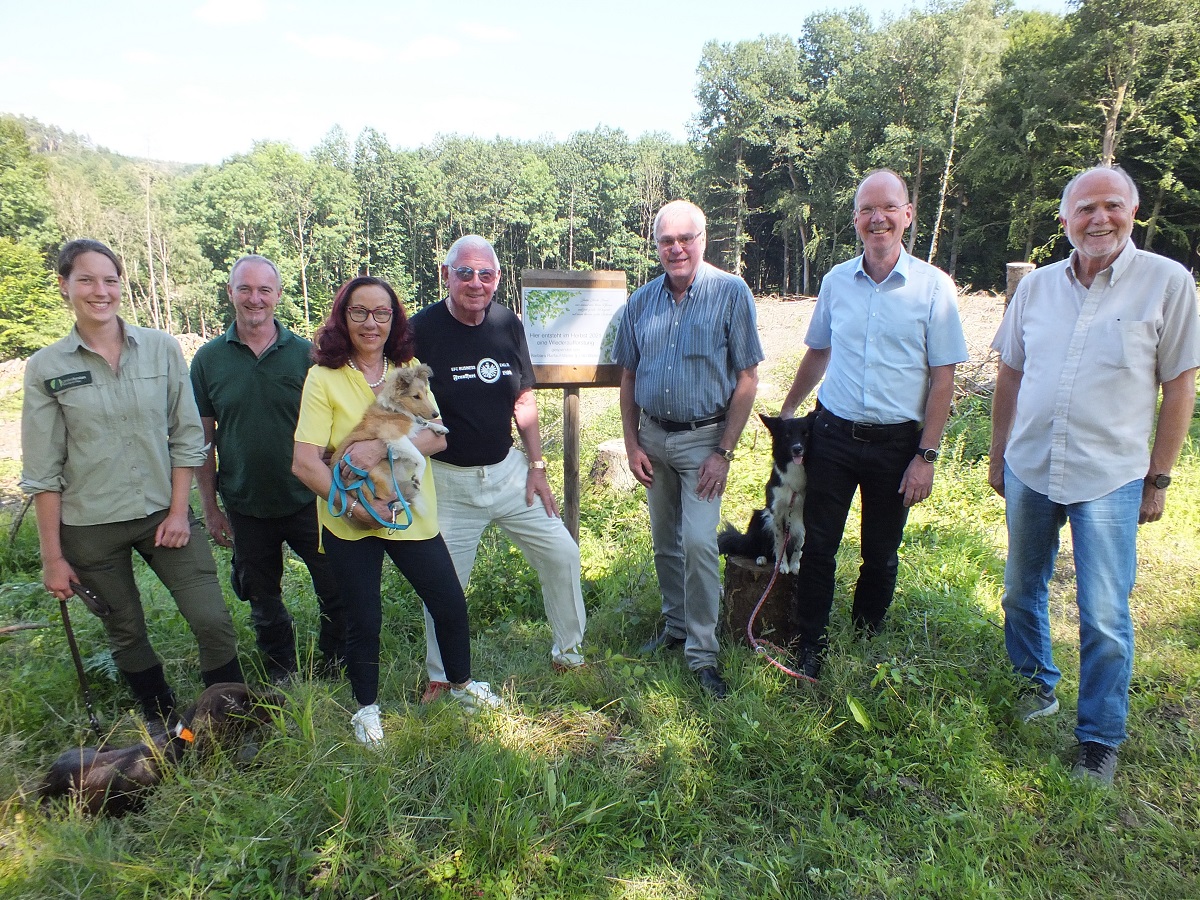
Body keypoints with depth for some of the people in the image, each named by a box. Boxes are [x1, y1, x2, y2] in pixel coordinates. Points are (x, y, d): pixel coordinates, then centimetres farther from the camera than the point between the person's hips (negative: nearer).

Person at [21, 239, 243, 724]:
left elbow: (187, 436, 1)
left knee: (213, 621, -5)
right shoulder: (46, 367, -3)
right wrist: (52, 556, -2)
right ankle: (165, 726, 34)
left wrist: (178, 511, -4)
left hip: (164, 513, 0)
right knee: (127, 634, 14)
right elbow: (42, 470, -2)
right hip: (89, 527, 0)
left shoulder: (161, 348, -2)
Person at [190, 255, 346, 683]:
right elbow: (202, 439, 3)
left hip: (307, 501, -1)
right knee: (264, 602, 17)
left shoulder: (305, 353, -5)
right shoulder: (209, 358, -2)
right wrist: (209, 507, 1)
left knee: (338, 591, 4)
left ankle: (333, 670, 28)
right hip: (245, 507, 2)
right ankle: (282, 678, 38)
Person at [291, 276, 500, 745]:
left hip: (412, 512, 3)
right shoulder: (324, 378, -8)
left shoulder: (409, 371, 3)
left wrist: (381, 445, -24)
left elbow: (436, 436, -9)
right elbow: (304, 462, -15)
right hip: (348, 523, -3)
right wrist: (355, 506, -22)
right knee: (363, 619, 9)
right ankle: (367, 708, 33)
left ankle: (462, 684, 35)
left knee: (450, 603, 9)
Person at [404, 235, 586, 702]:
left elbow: (524, 400, 9)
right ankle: (441, 676, 31)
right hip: (449, 481, -4)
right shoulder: (421, 329, -13)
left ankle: (569, 653, 27)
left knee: (562, 553, 6)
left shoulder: (508, 325, 1)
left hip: (509, 471, 4)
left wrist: (537, 465, 5)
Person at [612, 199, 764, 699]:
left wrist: (724, 452, -14)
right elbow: (628, 377, 9)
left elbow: (748, 378, -10)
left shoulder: (731, 293, -10)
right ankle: (676, 625, 32)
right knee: (665, 542, 14)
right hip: (653, 436, 5)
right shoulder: (641, 301, 3)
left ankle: (702, 651, 4)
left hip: (704, 437, -4)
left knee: (698, 543, -11)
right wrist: (632, 443, 2)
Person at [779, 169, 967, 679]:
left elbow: (942, 378, -5)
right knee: (817, 547, 4)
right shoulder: (836, 280, 4)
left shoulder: (933, 286, -5)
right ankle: (811, 650, 18)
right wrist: (787, 411, 20)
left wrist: (926, 456, -9)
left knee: (881, 555, 12)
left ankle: (866, 645, 31)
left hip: (896, 444, -2)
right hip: (832, 434, 2)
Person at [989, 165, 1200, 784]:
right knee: (1021, 592, 16)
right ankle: (1037, 686, 39)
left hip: (1109, 479, -4)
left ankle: (1100, 740, 19)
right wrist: (998, 455, 12)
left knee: (1104, 618, 1)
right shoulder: (1036, 286, 5)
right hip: (1028, 471, 4)